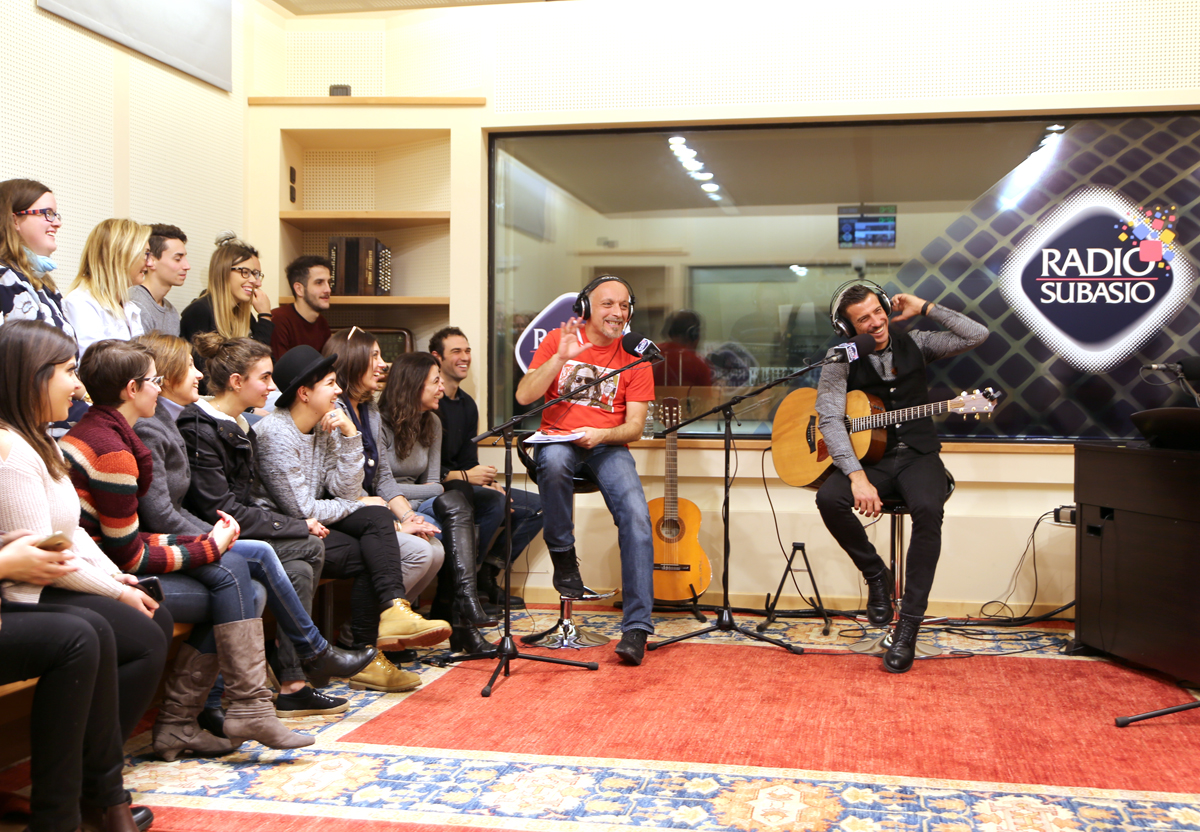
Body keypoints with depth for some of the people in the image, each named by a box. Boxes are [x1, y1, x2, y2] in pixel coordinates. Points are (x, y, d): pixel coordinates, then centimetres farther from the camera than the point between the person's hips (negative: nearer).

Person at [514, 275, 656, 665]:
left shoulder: (634, 357, 6)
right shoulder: (558, 340, 5)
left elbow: (634, 425, 1)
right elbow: (524, 396, -5)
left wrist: (602, 435, -20)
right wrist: (560, 358, -17)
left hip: (607, 444, 1)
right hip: (558, 437, -1)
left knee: (636, 516, -24)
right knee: (554, 461, -38)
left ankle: (636, 626, -20)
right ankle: (563, 557, -17)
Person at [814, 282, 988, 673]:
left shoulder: (914, 344, 7)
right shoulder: (841, 361, -1)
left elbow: (977, 335, 0)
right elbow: (829, 419, -13)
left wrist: (926, 308, -2)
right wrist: (857, 476, -27)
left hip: (917, 455, 0)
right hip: (869, 459, 0)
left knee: (928, 510, -33)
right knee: (829, 499, -31)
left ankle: (908, 625, -24)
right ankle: (876, 575, -2)